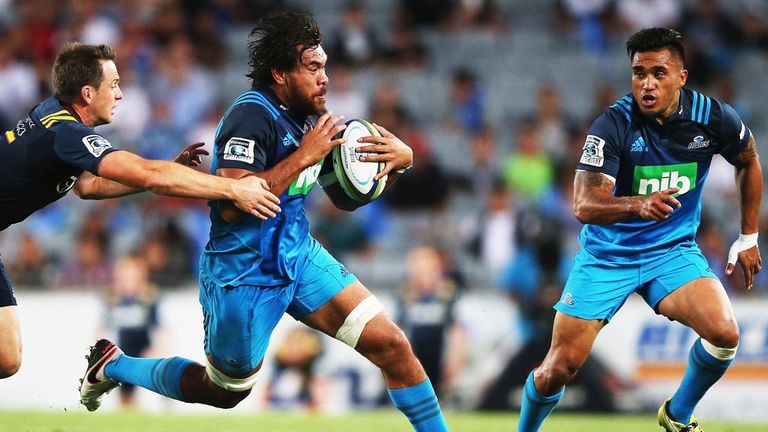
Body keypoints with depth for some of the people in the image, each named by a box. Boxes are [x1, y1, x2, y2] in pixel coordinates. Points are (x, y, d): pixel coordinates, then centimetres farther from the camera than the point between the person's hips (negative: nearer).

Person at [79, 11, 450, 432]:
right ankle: (112, 365, 33)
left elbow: (346, 198, 12)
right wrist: (302, 157, -29)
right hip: (244, 277, -7)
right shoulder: (252, 116, -22)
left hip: (300, 256, 7)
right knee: (224, 392, 13)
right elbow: (231, 204, -32)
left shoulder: (311, 115, 4)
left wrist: (400, 160, -6)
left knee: (392, 346, -6)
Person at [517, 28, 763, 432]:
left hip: (673, 250, 2)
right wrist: (637, 205, -48)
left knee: (724, 334, -23)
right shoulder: (613, 125, -21)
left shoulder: (713, 117, -11)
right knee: (559, 367, -8)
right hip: (607, 255, -2)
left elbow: (748, 162, 11)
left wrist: (749, 238, 13)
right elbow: (584, 205, -29)